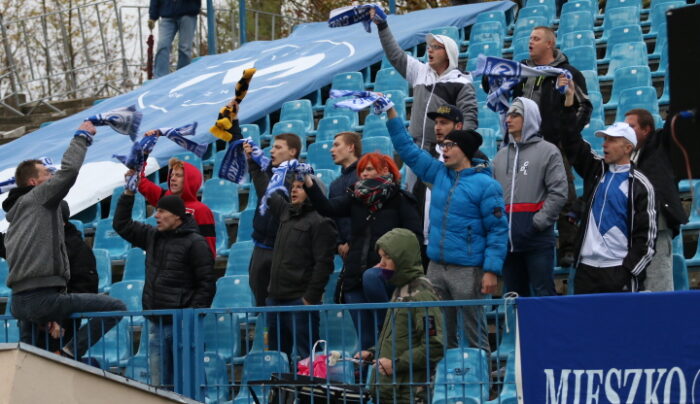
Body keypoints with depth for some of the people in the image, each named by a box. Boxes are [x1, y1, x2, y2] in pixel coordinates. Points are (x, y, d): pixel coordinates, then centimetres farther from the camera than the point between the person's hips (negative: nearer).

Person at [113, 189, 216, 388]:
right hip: (156, 323, 7)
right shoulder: (152, 236, 14)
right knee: (159, 384, 8)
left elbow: (207, 283, -8)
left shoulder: (195, 243, -6)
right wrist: (129, 193, 13)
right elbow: (122, 225, 23)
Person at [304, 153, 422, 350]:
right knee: (365, 337, 1)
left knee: (371, 277, -38)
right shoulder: (356, 197, 12)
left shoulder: (399, 199, 1)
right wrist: (309, 184, -16)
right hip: (356, 275, 4)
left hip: (387, 271, -4)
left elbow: (415, 236, -4)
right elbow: (327, 208, -2)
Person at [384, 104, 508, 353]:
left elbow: (498, 230, -10)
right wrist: (391, 113, 12)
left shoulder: (485, 185, -8)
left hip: (467, 270, -7)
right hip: (436, 267, 7)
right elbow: (408, 150, 18)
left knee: (474, 329, -4)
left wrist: (492, 270, -17)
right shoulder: (438, 173, 12)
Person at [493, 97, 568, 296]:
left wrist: (538, 222, -14)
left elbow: (559, 192, -7)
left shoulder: (548, 151, 1)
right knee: (514, 295, 10)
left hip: (537, 240, -6)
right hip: (508, 240, 6)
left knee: (544, 293, -6)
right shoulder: (501, 156, 18)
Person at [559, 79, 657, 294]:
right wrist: (568, 102, -1)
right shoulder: (595, 169, 13)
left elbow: (646, 234, -5)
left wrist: (628, 270, -12)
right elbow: (572, 143, 7)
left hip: (619, 271, -5)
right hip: (586, 267, 5)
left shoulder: (640, 185, -2)